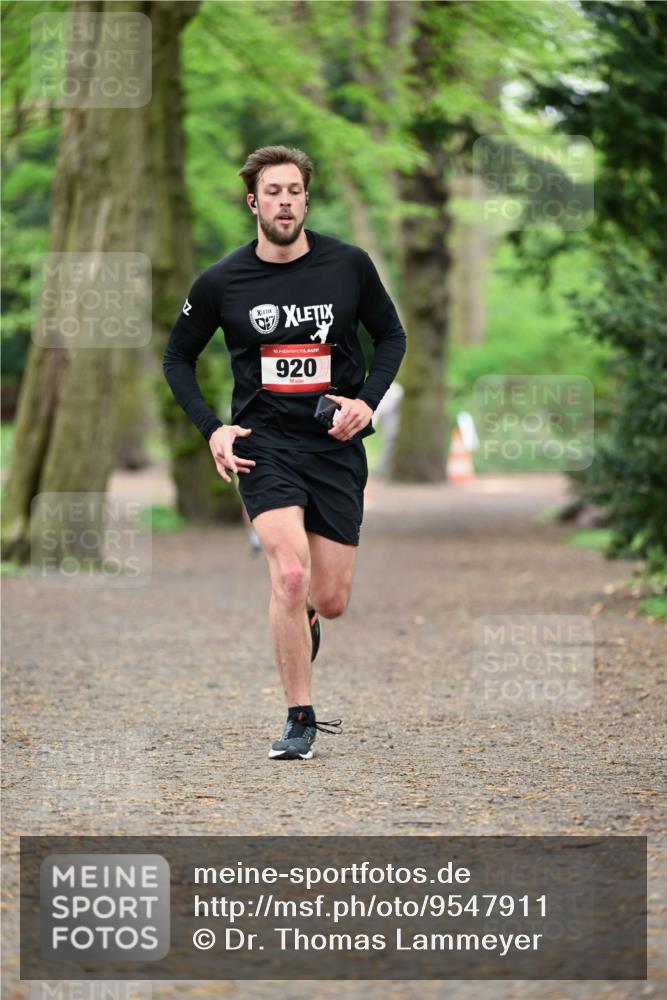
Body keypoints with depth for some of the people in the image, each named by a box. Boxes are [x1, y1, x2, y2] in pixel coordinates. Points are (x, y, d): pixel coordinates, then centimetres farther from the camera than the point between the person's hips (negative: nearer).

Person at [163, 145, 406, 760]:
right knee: (291, 574, -23)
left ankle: (298, 631, 41)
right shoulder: (221, 282, -3)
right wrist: (212, 429, -3)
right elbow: (178, 358, 10)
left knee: (332, 602, 3)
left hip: (336, 445, 2)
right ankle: (299, 720, -10)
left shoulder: (349, 265, -2)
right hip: (263, 442, -2)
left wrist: (368, 401, -4)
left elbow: (391, 335, 12)